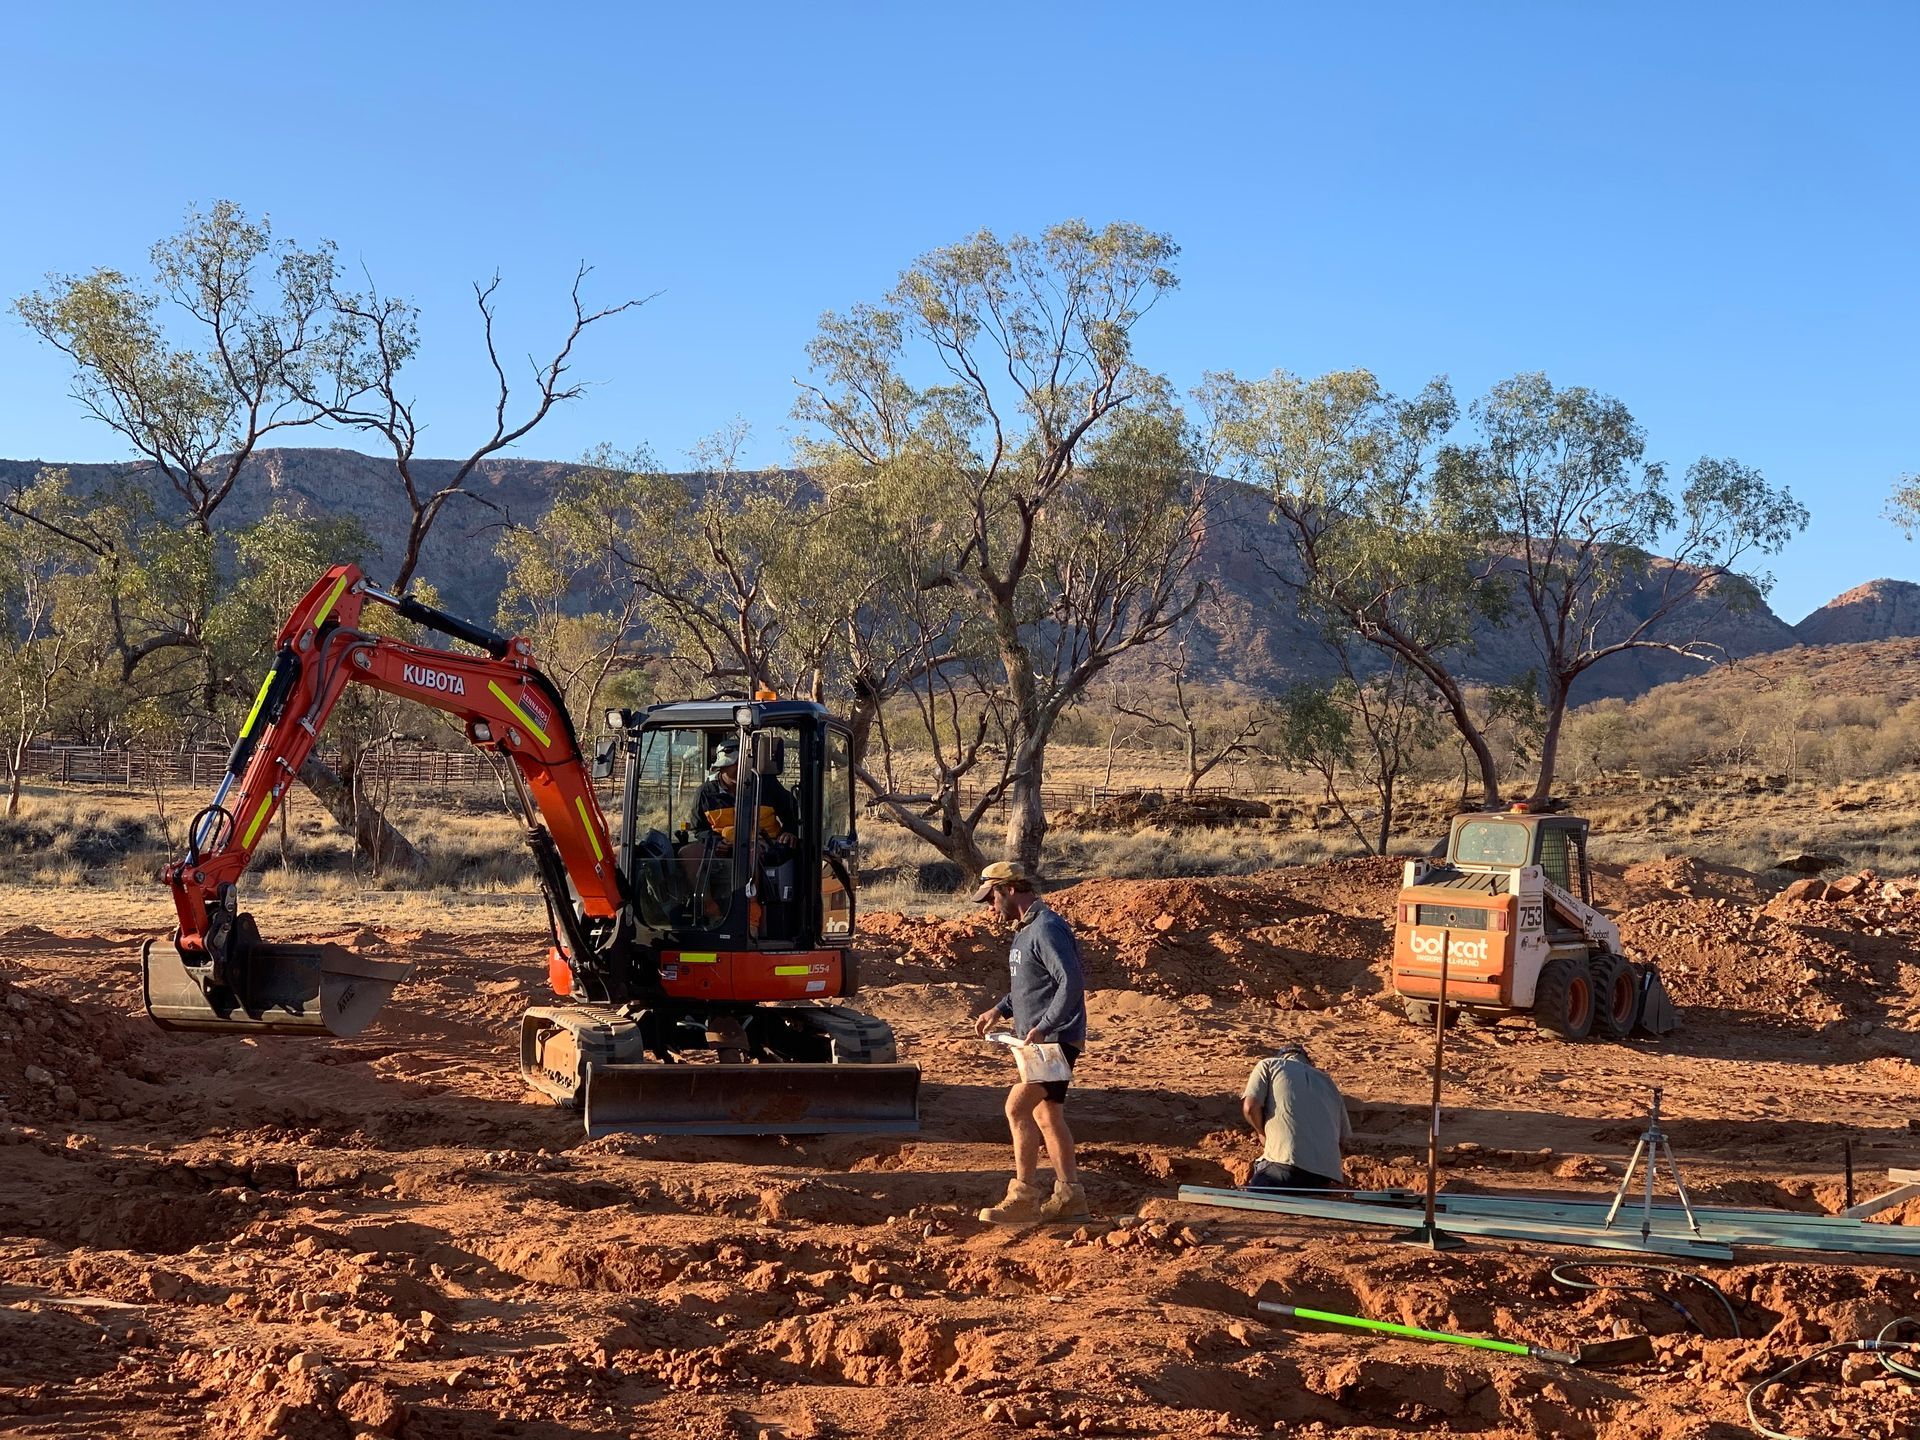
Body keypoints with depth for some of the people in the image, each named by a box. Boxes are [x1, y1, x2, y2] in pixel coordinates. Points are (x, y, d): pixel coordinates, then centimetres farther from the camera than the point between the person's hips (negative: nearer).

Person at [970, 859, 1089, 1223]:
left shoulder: (1046, 929, -17)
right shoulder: (1024, 930, 16)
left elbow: (1072, 982, -26)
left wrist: (1043, 1027, -30)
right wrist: (1000, 1010, 14)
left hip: (1056, 1040, -11)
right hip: (1039, 1041, 11)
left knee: (1017, 1107, -15)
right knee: (1046, 1115, 13)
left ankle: (1024, 1196, -10)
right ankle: (1070, 1196, 20)